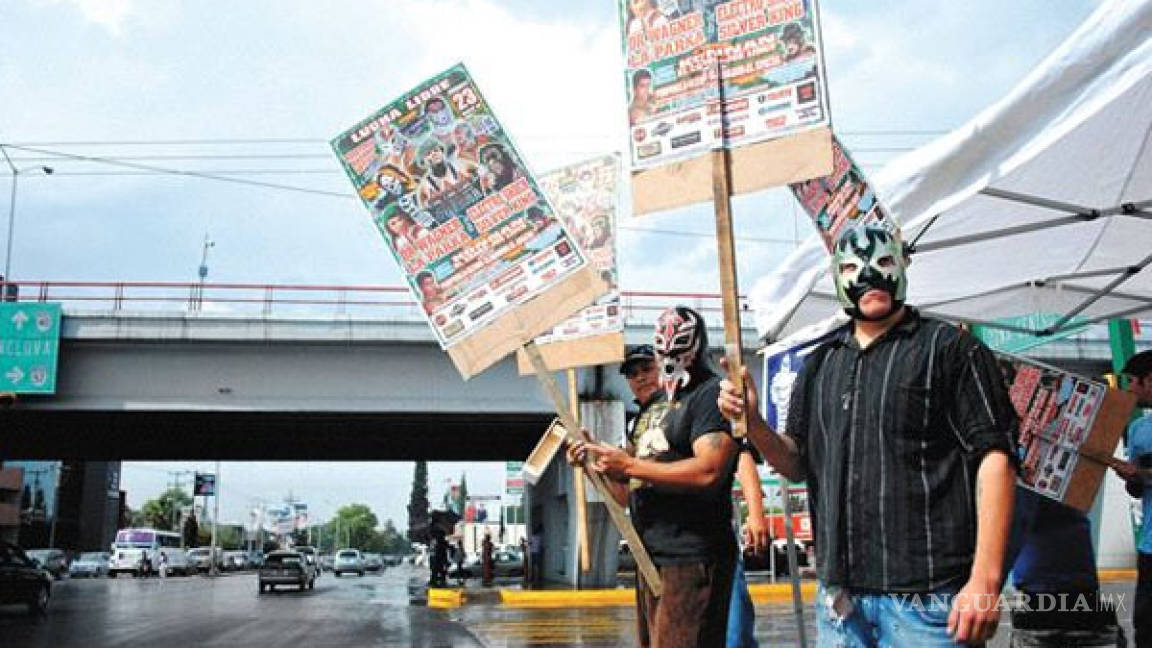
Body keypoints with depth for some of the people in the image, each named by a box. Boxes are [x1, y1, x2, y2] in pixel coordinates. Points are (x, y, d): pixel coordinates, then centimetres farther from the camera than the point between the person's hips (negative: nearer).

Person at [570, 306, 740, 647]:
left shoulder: (712, 394, -7)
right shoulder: (652, 407, 20)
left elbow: (709, 471, -24)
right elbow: (630, 494, 23)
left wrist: (628, 465, -17)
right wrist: (596, 460, 5)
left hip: (691, 560, -9)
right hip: (650, 559, 9)